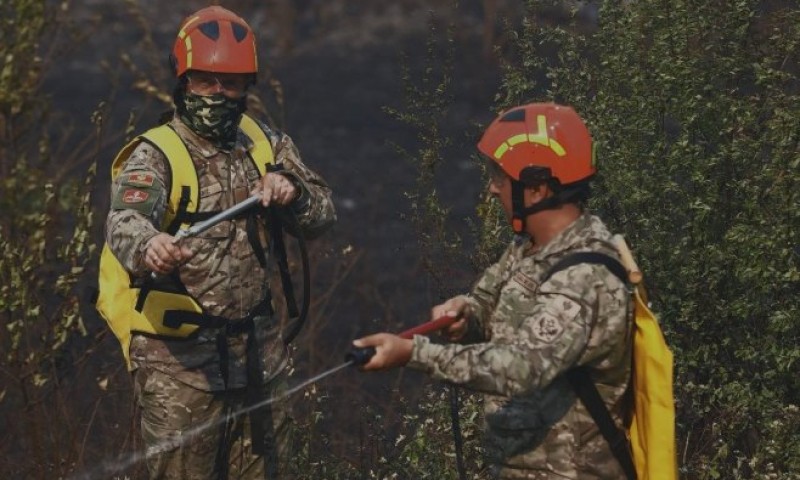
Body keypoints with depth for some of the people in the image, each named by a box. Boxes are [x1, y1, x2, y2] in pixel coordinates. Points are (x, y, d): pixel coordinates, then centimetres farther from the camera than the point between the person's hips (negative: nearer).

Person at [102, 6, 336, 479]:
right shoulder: (157, 155, -11)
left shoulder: (268, 146, 9)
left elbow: (324, 213, 7)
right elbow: (124, 223, -30)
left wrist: (292, 192, -16)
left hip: (259, 353, 6)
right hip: (179, 356, -6)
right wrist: (149, 245, -55)